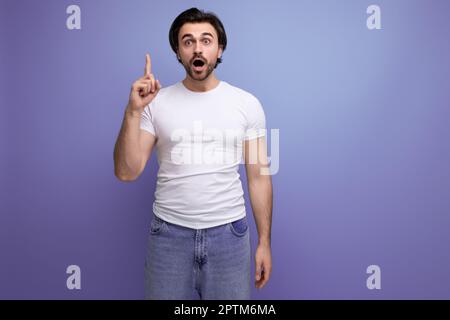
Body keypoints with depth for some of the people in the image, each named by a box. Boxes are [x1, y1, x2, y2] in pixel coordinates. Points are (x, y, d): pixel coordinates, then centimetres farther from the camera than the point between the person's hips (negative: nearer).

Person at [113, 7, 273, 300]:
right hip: (169, 233, 0)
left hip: (228, 233, 0)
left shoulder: (247, 103, -2)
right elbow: (126, 173, -7)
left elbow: (259, 176, 0)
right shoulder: (157, 103, -2)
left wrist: (264, 241, 0)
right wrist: (134, 111, -18)